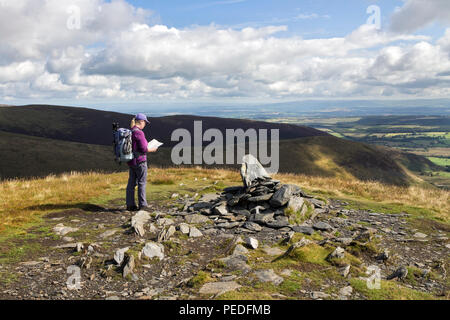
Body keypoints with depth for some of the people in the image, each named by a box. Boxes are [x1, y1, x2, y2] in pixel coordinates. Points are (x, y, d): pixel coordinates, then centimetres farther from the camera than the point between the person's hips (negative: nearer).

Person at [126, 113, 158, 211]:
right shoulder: (139, 133, -18)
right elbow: (144, 149, -19)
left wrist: (147, 146, 16)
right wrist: (152, 150, -2)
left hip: (131, 161, 8)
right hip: (139, 161, -8)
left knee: (131, 183, 10)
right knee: (142, 183, 2)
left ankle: (130, 205, 15)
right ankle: (142, 204, 8)